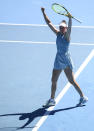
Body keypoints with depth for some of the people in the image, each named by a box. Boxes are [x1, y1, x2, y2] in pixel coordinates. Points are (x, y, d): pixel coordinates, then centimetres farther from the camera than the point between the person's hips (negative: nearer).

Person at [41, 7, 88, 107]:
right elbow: (49, 23, 10)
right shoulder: (58, 34, 7)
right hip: (58, 61, 6)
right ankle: (52, 100, 20)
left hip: (66, 62, -6)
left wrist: (70, 19, -45)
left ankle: (83, 97, 9)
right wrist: (43, 13, 9)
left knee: (71, 81, -3)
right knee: (53, 80, 9)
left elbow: (69, 28, -29)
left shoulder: (67, 35, -8)